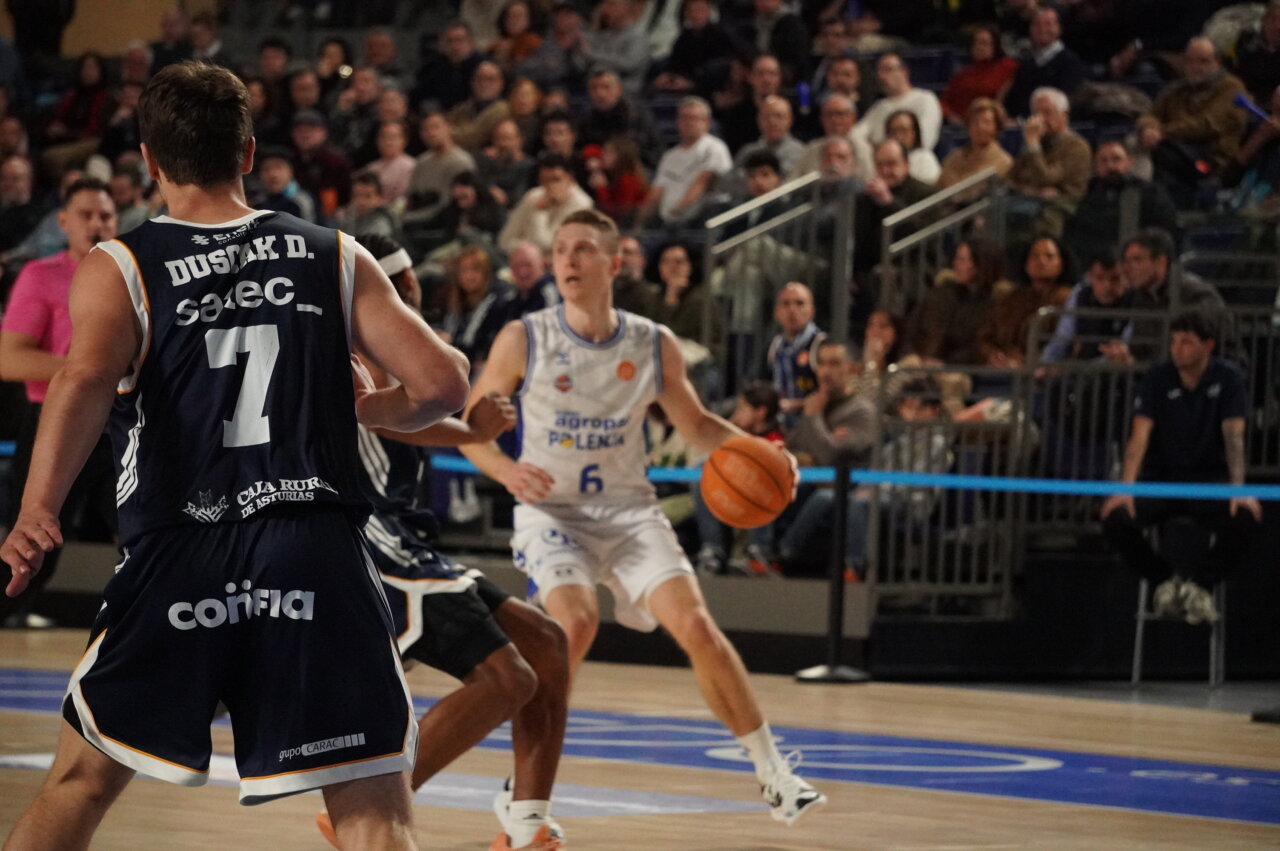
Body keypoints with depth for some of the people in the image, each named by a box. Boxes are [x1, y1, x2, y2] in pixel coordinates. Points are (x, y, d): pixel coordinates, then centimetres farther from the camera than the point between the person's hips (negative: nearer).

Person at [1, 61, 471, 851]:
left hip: (179, 557, 0)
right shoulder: (336, 258, 12)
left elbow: (86, 381, -14)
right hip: (317, 555, 0)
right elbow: (442, 384, 5)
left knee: (84, 777, 19)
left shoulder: (116, 269, 7)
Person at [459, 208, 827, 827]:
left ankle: (774, 776, 0)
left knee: (696, 626, -13)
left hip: (629, 509, 2)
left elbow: (694, 424, 14)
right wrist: (506, 470, -22)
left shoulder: (654, 345, -1)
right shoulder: (523, 340, -8)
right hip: (551, 509, -2)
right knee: (575, 622, -28)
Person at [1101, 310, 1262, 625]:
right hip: (1160, 478, 1)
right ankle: (1165, 580, 0)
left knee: (1245, 519, -33)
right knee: (1116, 519, -28)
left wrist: (1238, 489, -32)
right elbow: (1140, 434, -14)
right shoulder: (1157, 378, -4)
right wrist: (1126, 487, -30)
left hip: (1209, 481, -1)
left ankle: (1198, 584, -8)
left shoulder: (1227, 379, -5)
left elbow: (1234, 435, -16)